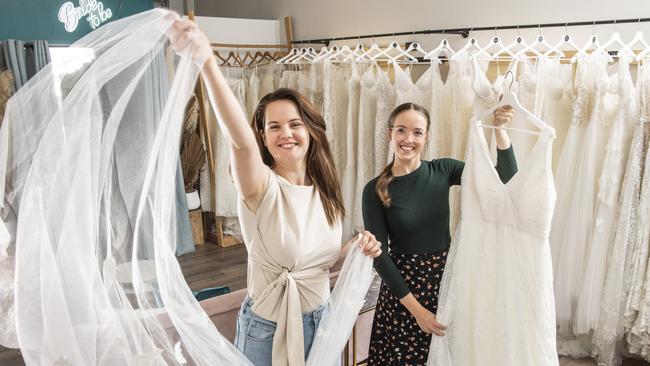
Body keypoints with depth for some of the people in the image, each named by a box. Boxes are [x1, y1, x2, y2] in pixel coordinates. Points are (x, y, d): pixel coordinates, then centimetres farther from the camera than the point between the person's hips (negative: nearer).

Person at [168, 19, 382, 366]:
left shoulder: (324, 190, -2)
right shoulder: (261, 187, -19)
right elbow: (240, 140, -42)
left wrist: (355, 249, -9)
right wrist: (205, 61, -57)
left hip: (321, 320, 5)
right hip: (268, 329, -5)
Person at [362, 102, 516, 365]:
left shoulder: (443, 171, -2)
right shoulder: (375, 190, -9)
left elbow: (506, 177, -6)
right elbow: (379, 254, -11)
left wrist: (499, 129, -20)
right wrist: (416, 309, -14)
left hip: (445, 278, 2)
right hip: (402, 286, -2)